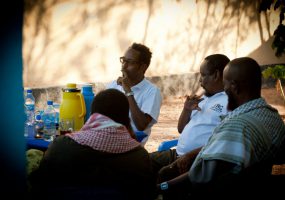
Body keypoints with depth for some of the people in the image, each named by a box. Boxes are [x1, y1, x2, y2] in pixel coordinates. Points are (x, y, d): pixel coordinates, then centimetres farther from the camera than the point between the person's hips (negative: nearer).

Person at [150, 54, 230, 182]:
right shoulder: (204, 98, 19)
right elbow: (181, 129, 22)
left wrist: (190, 155, -22)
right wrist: (187, 109, 3)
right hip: (178, 152, 9)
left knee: (164, 174, -29)